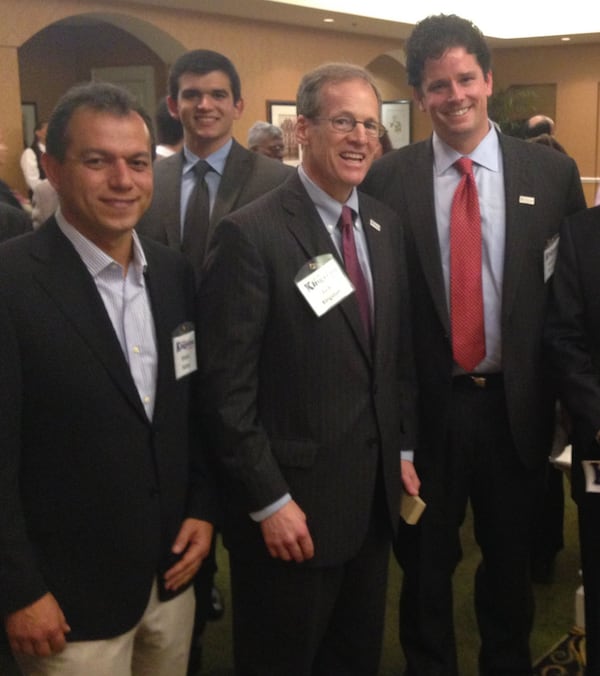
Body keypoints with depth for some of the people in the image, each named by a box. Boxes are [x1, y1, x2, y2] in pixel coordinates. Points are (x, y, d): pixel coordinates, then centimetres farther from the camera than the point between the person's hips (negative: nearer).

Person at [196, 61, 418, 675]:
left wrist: (402, 451, 10)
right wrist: (268, 502, -16)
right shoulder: (249, 234, -17)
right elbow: (226, 388, -17)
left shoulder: (384, 226, 6)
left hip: (374, 494, 7)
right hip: (292, 506, -6)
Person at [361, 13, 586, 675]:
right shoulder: (387, 178, -5)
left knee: (511, 556, 20)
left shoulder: (552, 171, -2)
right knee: (425, 560, 16)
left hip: (515, 401, 1)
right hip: (424, 402, -1)